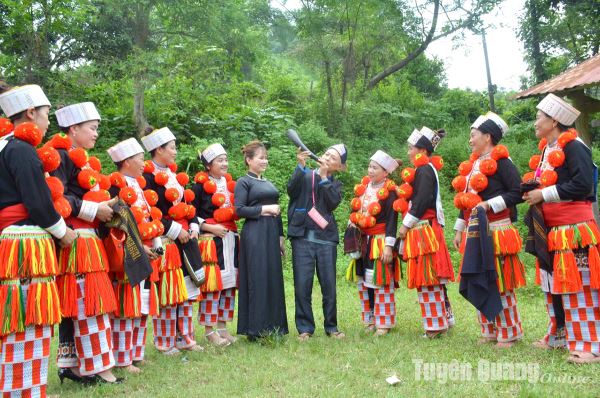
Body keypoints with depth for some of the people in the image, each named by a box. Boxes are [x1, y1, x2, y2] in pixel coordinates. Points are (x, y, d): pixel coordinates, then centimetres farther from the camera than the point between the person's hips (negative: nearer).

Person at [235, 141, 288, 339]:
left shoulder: (268, 183, 20)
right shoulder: (244, 182, -1)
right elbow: (239, 210, -12)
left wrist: (280, 236, 16)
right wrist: (264, 209, -12)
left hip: (272, 234, 7)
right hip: (254, 235, -7)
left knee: (274, 279, 7)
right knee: (257, 280, -6)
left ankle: (273, 328, 14)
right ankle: (256, 330, 0)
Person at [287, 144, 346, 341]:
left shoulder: (335, 184, 15)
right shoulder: (305, 175, 11)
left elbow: (333, 202, -5)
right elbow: (292, 190, -8)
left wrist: (324, 177, -7)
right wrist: (301, 166, -14)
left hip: (326, 239, 1)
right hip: (303, 237, -1)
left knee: (329, 285, 2)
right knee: (302, 285, -3)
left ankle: (331, 327, 16)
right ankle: (305, 328, 8)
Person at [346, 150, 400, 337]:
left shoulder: (389, 192, -11)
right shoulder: (363, 187, 10)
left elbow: (392, 220, -14)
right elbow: (354, 211, 19)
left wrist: (389, 246, -18)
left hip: (380, 242, -7)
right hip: (362, 241, 7)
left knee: (381, 283, -3)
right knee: (363, 282, 12)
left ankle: (383, 323, 6)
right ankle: (370, 320, 22)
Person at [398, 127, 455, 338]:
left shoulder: (424, 171, -12)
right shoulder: (425, 170, 18)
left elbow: (422, 202, -21)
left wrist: (406, 225, -17)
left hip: (423, 230, -10)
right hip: (424, 231, 10)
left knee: (427, 280, -5)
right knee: (433, 278, 14)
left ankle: (435, 325, 0)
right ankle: (444, 318, 22)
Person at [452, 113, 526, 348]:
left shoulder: (501, 161, -9)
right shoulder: (473, 164, 16)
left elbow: (517, 193, -17)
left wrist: (488, 204, -23)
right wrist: (459, 230, 17)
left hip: (496, 231, -8)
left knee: (501, 284, -1)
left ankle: (509, 333, 11)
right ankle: (490, 331, 23)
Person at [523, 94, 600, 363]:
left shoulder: (573, 147, -13)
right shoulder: (547, 150, 14)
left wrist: (544, 194, -19)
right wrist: (533, 191, 3)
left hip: (573, 230, -9)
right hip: (550, 232, 9)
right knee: (553, 287, 16)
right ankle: (559, 335, 28)